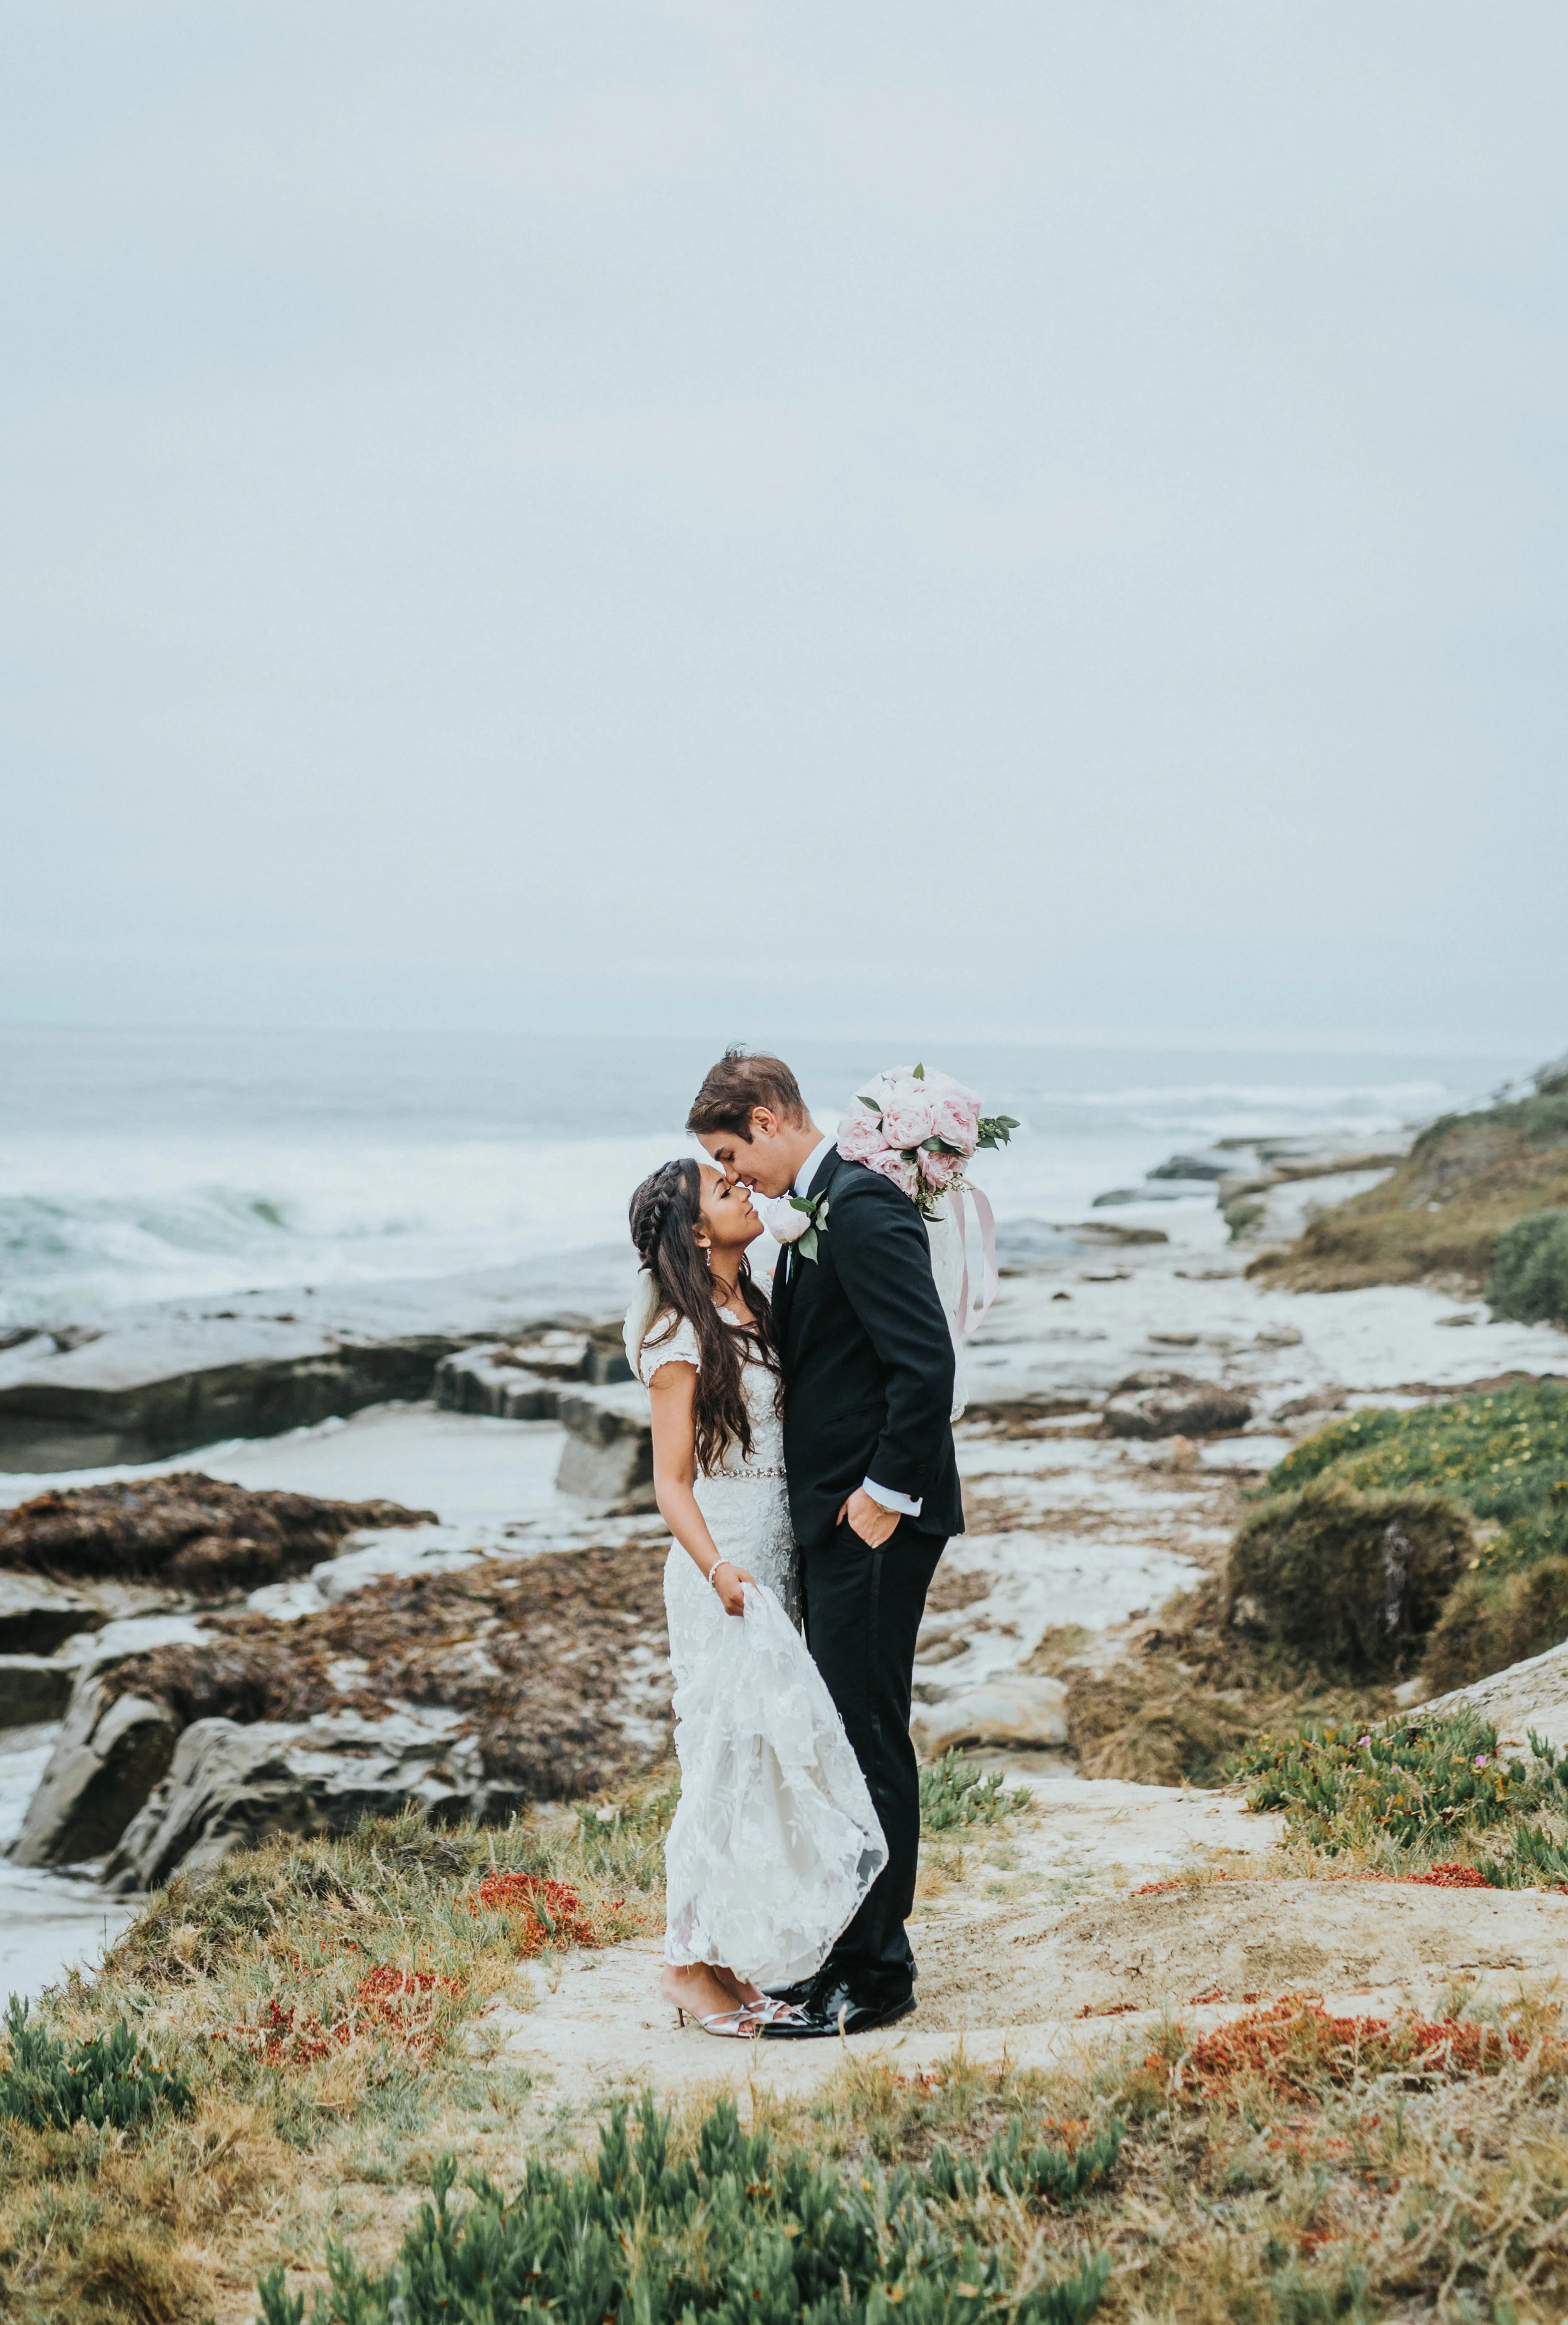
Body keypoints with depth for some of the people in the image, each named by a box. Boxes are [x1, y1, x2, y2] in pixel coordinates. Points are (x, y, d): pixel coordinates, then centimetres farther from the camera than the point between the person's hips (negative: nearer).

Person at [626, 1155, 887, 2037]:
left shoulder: (755, 1313, 12)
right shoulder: (683, 1338, -12)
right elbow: (672, 1481, -14)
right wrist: (718, 1570, -28)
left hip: (777, 1563, 8)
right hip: (724, 1573, -8)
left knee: (769, 1757, 9)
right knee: (730, 1760, -5)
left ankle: (732, 1962, 16)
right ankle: (690, 1964, 5)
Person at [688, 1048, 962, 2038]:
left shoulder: (862, 1210, -17)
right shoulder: (820, 1206, 15)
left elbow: (926, 1361, -24)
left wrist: (886, 1494, -18)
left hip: (874, 1520, -10)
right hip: (836, 1515, 10)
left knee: (867, 1737, -5)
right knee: (848, 1736, 15)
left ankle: (874, 1977, 3)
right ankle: (859, 1950, 25)